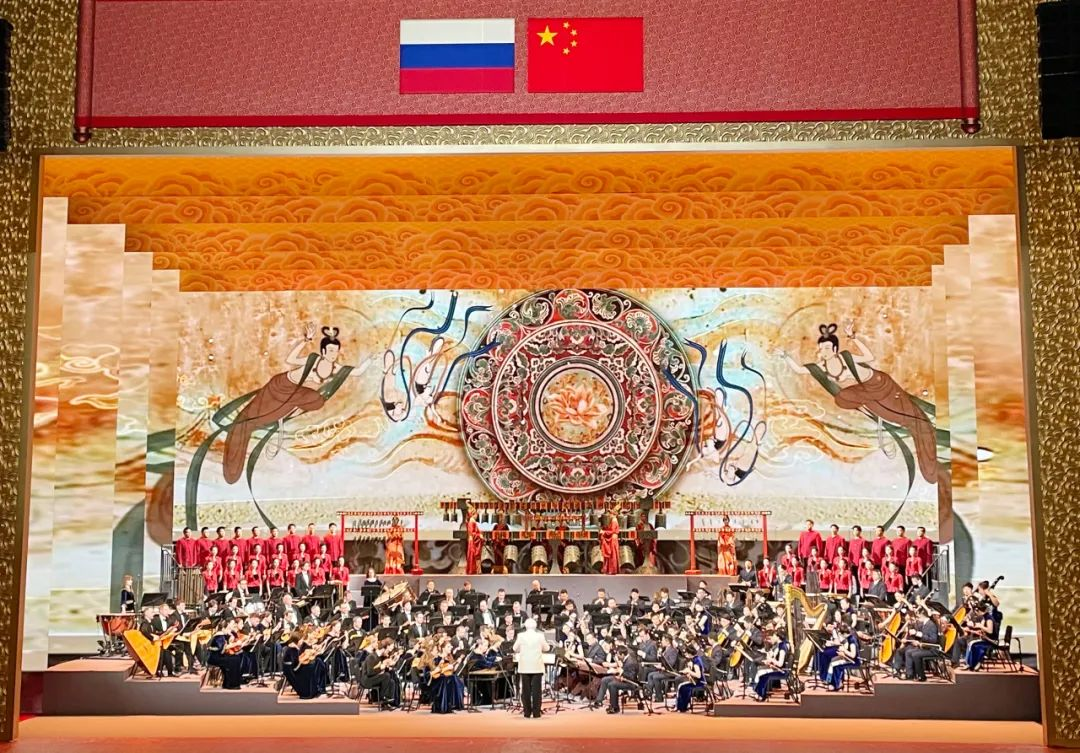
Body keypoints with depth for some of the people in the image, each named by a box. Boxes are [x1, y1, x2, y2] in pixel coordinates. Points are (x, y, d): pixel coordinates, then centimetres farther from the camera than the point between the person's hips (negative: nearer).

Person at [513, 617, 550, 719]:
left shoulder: (521, 636, -5)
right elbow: (547, 648, 3)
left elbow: (515, 649, 3)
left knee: (526, 690, 6)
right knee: (536, 690, 2)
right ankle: (536, 713, 0)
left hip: (525, 667, 0)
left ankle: (527, 713, 6)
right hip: (537, 667, 0)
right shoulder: (540, 636, -5)